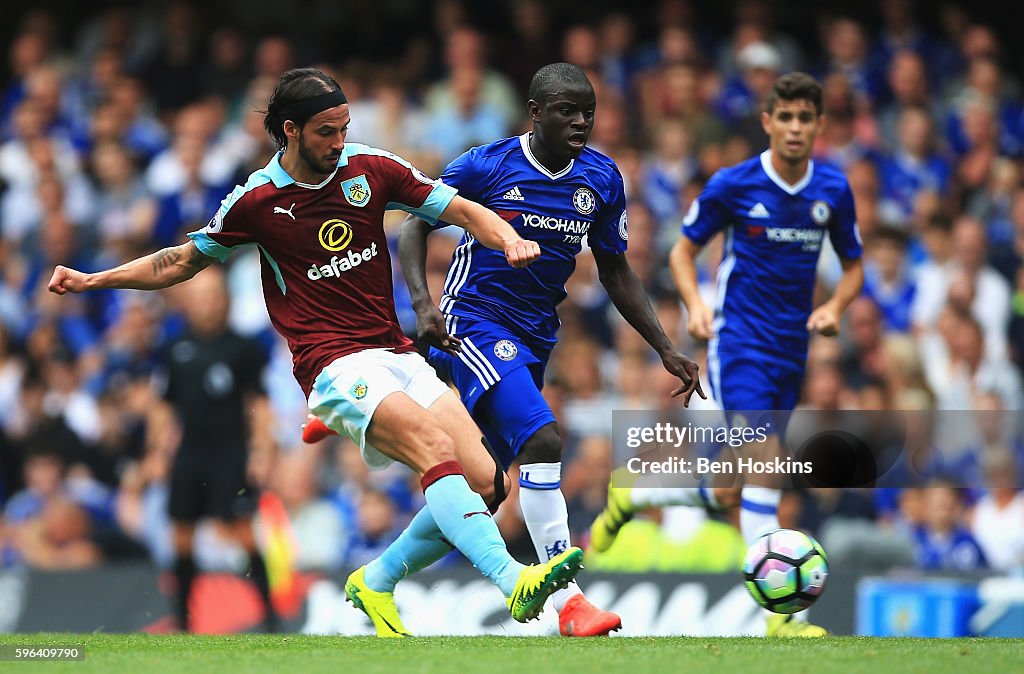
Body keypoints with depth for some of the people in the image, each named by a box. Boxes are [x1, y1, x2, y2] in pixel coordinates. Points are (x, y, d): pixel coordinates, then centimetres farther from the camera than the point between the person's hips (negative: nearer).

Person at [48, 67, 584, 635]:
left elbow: (461, 211, 11)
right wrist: (92, 280, 11)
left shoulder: (371, 169, 6)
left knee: (484, 479, -13)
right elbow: (184, 261, 16)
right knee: (435, 446, -31)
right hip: (336, 368, -5)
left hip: (398, 356, 5)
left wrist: (508, 239, -10)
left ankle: (374, 584, 6)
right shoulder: (257, 200, 1)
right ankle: (513, 580, -47)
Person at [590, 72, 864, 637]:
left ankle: (630, 497, 33)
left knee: (732, 490, 9)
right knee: (763, 461, -21)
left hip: (791, 350, 5)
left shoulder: (834, 190, 3)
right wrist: (695, 304, -15)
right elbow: (683, 250, 3)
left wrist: (835, 306, -6)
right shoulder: (732, 184, -7)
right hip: (739, 339, -5)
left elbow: (853, 266, 14)